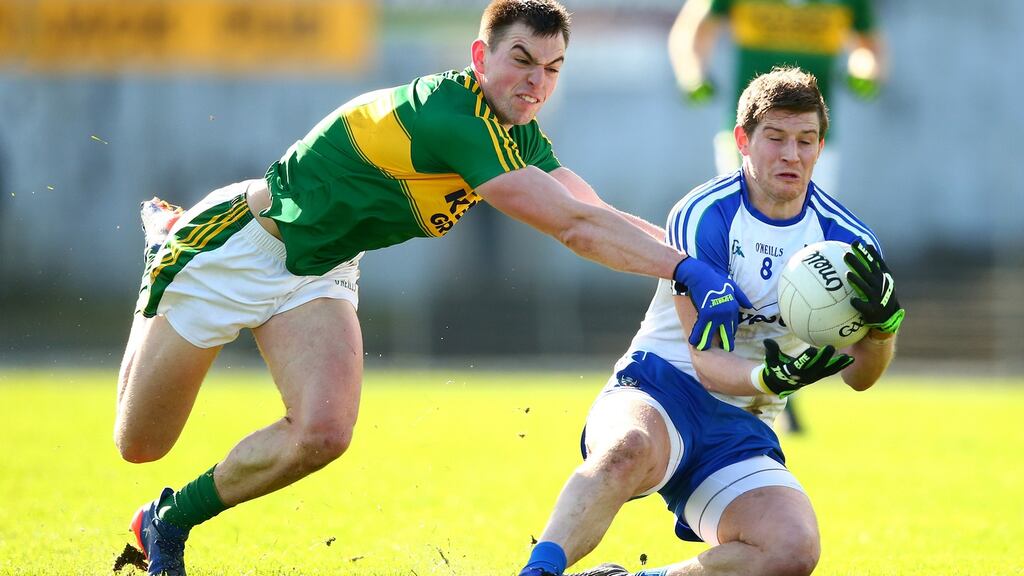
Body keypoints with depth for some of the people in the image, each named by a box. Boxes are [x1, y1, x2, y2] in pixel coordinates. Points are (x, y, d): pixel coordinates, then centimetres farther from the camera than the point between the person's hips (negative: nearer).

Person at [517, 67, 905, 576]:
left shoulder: (842, 238, 1)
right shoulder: (703, 216, -11)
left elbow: (859, 376, -5)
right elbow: (706, 360, -15)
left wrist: (882, 325, -27)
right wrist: (769, 378, -36)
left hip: (742, 428, 4)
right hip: (662, 386, -4)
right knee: (629, 449, -42)